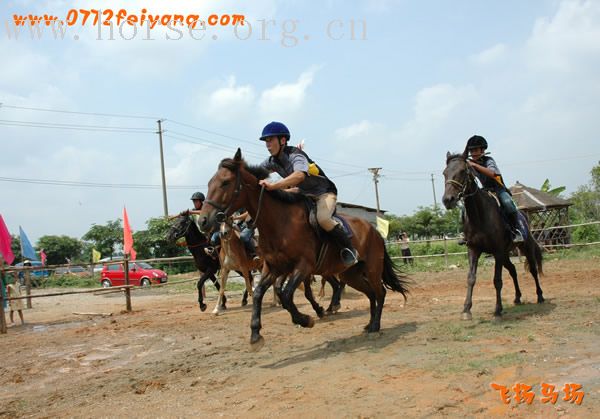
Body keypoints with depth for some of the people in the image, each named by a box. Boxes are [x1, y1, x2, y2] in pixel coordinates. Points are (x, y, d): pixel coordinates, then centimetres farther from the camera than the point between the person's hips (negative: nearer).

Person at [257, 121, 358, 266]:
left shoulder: (295, 155, -29)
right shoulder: (272, 162, -4)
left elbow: (300, 175, -51)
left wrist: (274, 185, -61)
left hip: (324, 192, -9)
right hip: (303, 194, 9)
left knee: (322, 218, -35)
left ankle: (349, 249, -16)